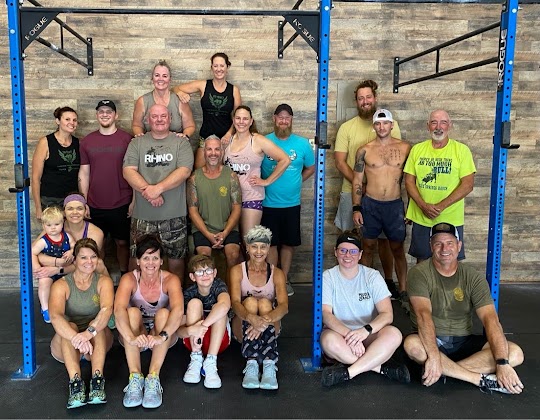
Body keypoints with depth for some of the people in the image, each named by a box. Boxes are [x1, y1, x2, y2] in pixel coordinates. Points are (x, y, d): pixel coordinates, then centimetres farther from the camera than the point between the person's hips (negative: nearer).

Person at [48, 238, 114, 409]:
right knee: (69, 327, -31)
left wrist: (89, 332, -45)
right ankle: (75, 382, -46)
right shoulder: (61, 285, -8)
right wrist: (77, 339, -46)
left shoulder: (103, 281, -4)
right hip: (66, 345, 0)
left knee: (97, 324, -30)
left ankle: (97, 380, -43)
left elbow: (107, 309, -25)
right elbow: (55, 316, -28)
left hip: (97, 342, 1)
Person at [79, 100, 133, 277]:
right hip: (95, 206, 2)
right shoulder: (87, 141, 6)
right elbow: (84, 173, 8)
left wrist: (134, 201, -4)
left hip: (121, 205, -2)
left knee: (122, 242, 9)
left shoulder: (127, 139, -2)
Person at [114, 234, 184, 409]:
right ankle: (135, 377, -33)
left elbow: (178, 310, -33)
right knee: (132, 311, -29)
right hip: (135, 337, 1)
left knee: (163, 313, -30)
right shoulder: (129, 279, -14)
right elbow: (118, 310, -32)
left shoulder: (170, 280, -15)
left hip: (163, 338, 0)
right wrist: (131, 338, -49)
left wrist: (162, 336, -50)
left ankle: (153, 378, -33)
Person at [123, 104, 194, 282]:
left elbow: (184, 171, -10)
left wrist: (158, 188, -20)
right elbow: (128, 171, -3)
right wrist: (147, 190, -17)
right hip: (142, 215, 1)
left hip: (174, 215, -1)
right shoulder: (137, 143, 8)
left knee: (176, 258, 8)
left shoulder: (181, 143, 4)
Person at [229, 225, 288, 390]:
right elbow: (235, 302, -19)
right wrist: (251, 317, -42)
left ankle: (269, 364, -45)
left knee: (265, 303, -29)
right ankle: (251, 363, -44)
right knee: (250, 301, -29)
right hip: (243, 329, 0)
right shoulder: (237, 271, 0)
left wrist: (265, 320, -39)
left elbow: (284, 306, -16)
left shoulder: (277, 273, 2)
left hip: (270, 328, 1)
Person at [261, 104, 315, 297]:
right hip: (269, 203, -2)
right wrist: (265, 184, -4)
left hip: (292, 203, 2)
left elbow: (311, 167, 13)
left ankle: (284, 280, 26)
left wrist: (295, 182, 6)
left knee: (288, 243, 11)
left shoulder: (302, 143, 0)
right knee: (271, 243, 5)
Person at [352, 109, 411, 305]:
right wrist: (356, 208, -4)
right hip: (370, 205, 0)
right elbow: (357, 181, 2)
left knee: (398, 249, 8)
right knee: (368, 248, 9)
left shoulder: (405, 148, 1)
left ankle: (403, 292, 17)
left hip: (395, 205, 0)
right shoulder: (364, 150, -1)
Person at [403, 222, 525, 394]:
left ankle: (446, 370, -21)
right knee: (412, 344, -37)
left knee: (515, 353, -18)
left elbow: (490, 319, -12)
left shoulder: (473, 278, -1)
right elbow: (424, 315, -23)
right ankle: (480, 379, -23)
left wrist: (502, 363, -25)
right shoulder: (419, 273, -10)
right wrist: (434, 356, -36)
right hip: (431, 341, -3)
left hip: (464, 342, 3)